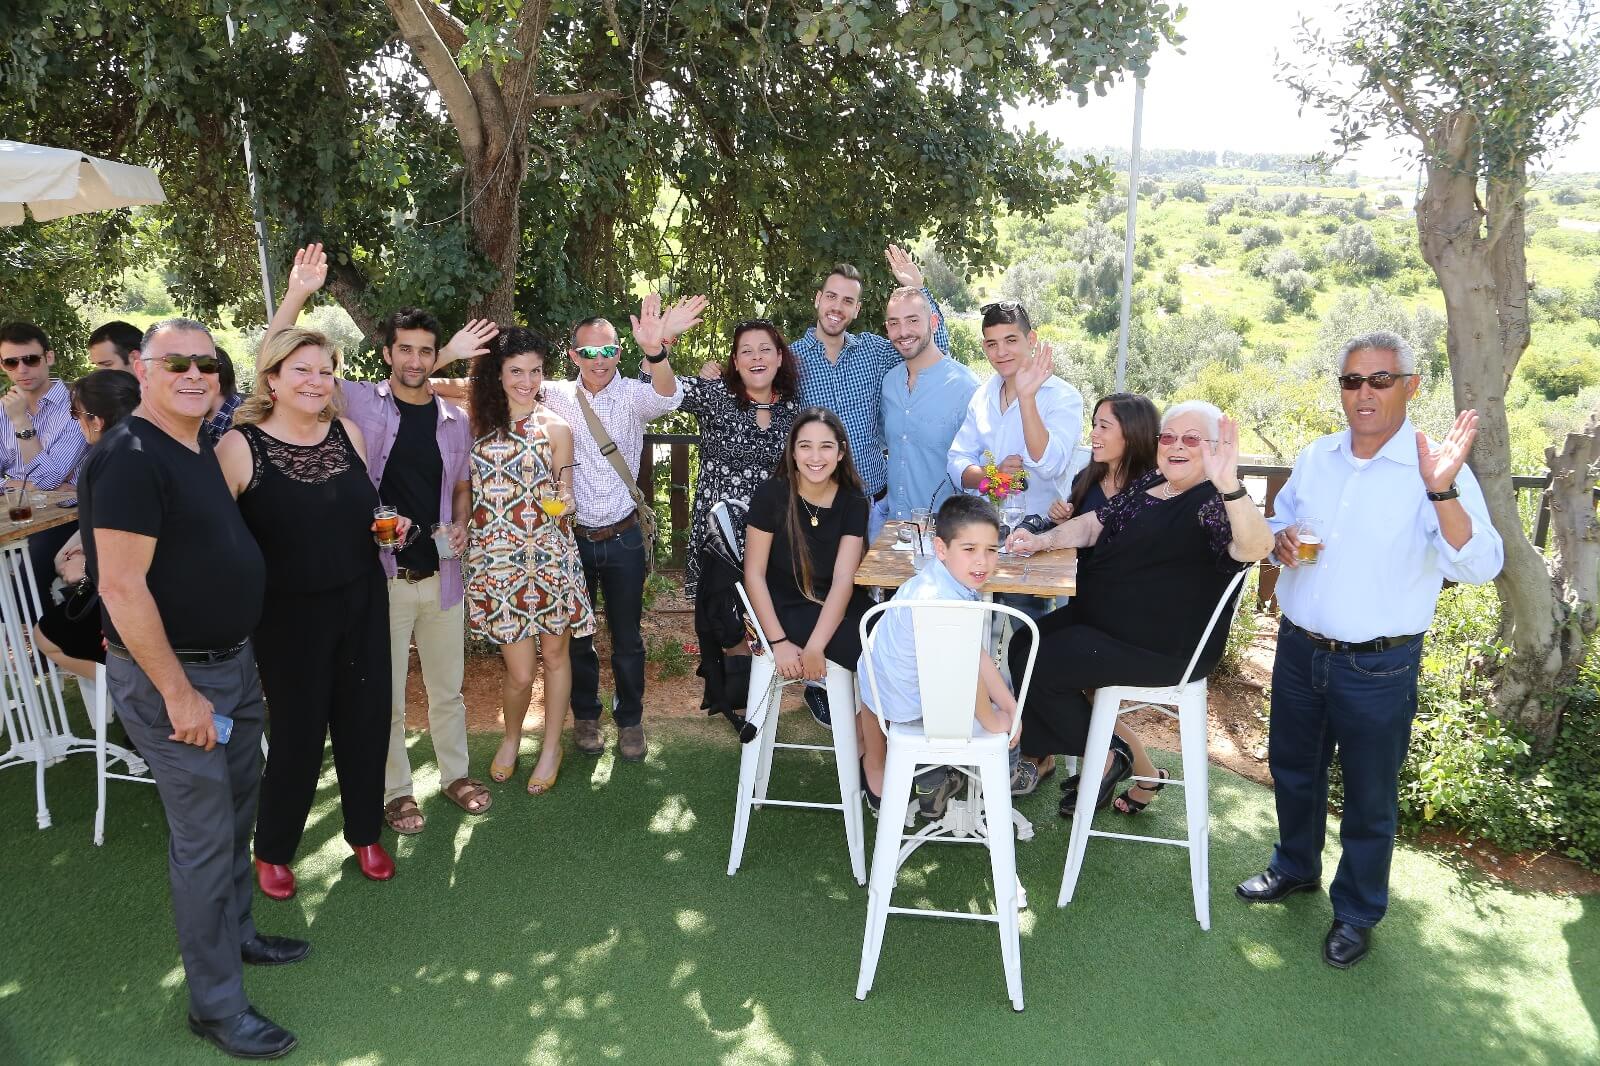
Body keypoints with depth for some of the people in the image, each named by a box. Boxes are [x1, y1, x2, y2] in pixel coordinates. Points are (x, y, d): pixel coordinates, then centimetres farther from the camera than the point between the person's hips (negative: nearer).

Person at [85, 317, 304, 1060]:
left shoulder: (201, 451, 9)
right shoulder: (129, 456, -19)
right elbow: (121, 587, -24)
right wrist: (178, 693, -22)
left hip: (232, 661, 9)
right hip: (173, 673, -9)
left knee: (236, 810, 21)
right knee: (203, 838, 0)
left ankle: (236, 935, 40)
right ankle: (215, 1006, 15)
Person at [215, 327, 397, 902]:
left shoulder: (349, 433, 1)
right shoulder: (239, 446, -13)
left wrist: (389, 524, -3)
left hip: (362, 604, 4)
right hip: (289, 615, -4)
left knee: (366, 721, 11)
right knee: (298, 733, 7)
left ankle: (365, 832, 34)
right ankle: (272, 849, 31)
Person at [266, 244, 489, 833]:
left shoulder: (455, 419, 4)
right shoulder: (359, 403, -6)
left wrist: (460, 525, -5)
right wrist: (298, 294, -22)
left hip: (441, 574, 3)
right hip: (378, 575, -3)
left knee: (447, 686, 17)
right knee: (384, 696, 9)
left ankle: (455, 772, 36)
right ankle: (396, 790, 27)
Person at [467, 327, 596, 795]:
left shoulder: (556, 429, 0)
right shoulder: (478, 423, 3)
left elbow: (564, 496, 2)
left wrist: (562, 505, -17)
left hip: (550, 555, 0)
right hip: (495, 558, 0)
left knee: (555, 654, 11)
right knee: (520, 672, 0)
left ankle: (551, 748, 30)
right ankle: (511, 737, 30)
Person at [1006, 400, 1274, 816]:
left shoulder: (1215, 503, -16)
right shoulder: (1146, 484, 10)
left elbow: (1255, 548, -36)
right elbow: (1092, 524, 12)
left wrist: (1228, 484, -52)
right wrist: (1042, 541, -7)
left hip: (1165, 647, -9)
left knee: (1040, 667, -12)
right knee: (1023, 646, 4)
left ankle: (1111, 756, 10)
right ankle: (1041, 757, 19)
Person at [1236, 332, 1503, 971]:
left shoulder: (1436, 471, -15)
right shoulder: (1316, 458, 2)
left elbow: (1479, 567, -26)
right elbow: (1278, 524, 17)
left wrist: (1442, 490, -40)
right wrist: (1279, 542, -7)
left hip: (1378, 667, -5)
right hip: (1299, 649, 5)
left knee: (1368, 797, 11)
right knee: (1293, 770, 22)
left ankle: (1357, 912, 32)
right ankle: (1296, 866, 46)